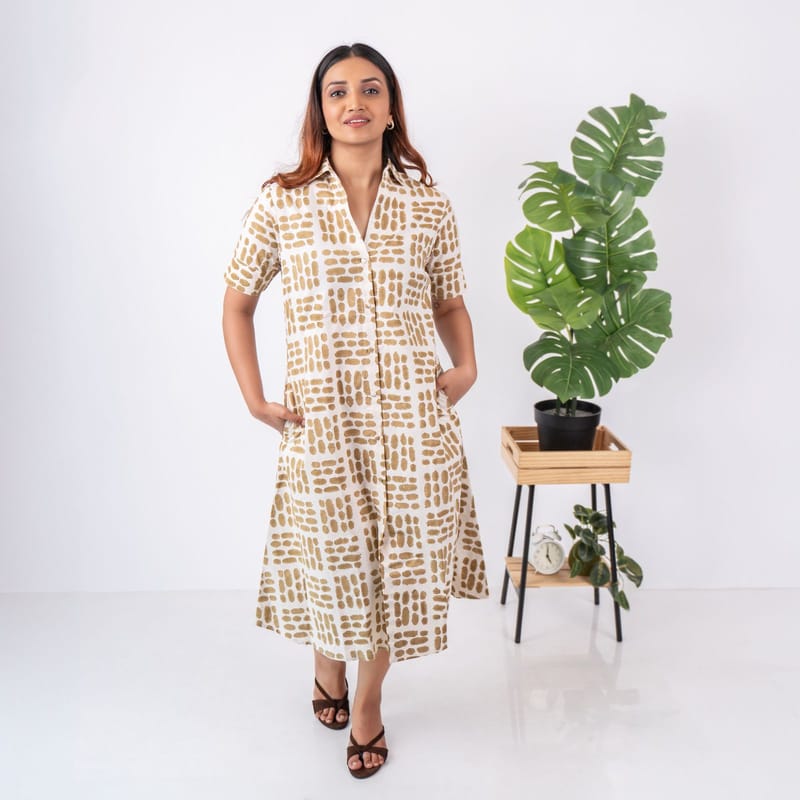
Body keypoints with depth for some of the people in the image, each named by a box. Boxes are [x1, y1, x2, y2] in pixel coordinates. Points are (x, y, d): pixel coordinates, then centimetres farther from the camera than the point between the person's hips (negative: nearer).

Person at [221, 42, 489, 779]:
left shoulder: (428, 203, 3)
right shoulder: (281, 202, -1)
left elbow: (450, 302, 14)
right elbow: (237, 303, 8)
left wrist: (467, 364, -4)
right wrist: (254, 397, 0)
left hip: (413, 415, 1)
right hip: (322, 418, -1)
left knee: (399, 560, 9)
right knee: (331, 555, 11)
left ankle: (368, 702, 33)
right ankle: (327, 663, 45)